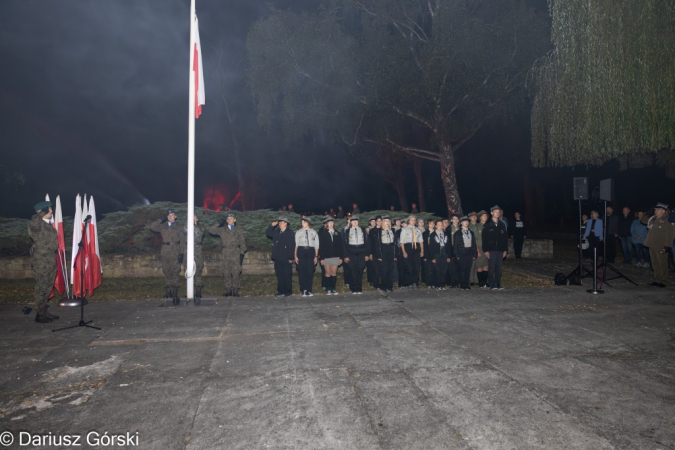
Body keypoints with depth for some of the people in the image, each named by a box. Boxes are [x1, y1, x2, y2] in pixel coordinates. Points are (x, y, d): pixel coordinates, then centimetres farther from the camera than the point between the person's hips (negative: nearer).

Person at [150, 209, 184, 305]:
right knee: (166, 272, 7)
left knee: (175, 272, -6)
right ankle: (168, 292, 15)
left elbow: (182, 241, 1)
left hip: (175, 253, -3)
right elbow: (152, 227, 1)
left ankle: (174, 293, -6)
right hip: (165, 253, 3)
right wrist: (161, 220, -1)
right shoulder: (162, 227, 13)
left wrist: (181, 253, -8)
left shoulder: (178, 228, 5)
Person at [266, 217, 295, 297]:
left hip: (286, 259, -6)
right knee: (279, 275, 8)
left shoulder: (290, 233, -5)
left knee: (287, 275, 1)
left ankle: (288, 291, 8)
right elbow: (267, 234, 19)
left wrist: (290, 258, -14)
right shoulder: (276, 232, 15)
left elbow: (292, 246, -9)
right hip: (277, 258, 6)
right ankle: (281, 291, 14)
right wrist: (272, 226, 6)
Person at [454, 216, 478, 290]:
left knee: (468, 270, 3)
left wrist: (474, 254, 9)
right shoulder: (457, 233, 4)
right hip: (461, 254, -4)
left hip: (469, 254, 4)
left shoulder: (471, 233, 17)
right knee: (462, 270, -5)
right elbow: (455, 245, 1)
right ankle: (463, 285, 0)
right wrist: (457, 255, -6)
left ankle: (467, 284, 10)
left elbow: (474, 244, 17)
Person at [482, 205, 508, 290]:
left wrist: (505, 250, 8)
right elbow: (484, 238, -4)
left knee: (499, 268, 5)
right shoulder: (487, 225, 0)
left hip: (500, 250, 4)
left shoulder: (502, 224, 12)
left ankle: (498, 285, 12)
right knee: (491, 268, -3)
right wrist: (485, 250, -10)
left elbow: (505, 237, 14)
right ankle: (492, 285, 3)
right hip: (491, 250, -4)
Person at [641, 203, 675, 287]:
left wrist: (668, 246, -22)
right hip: (652, 246, 8)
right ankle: (657, 280, 23)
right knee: (655, 264, 14)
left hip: (661, 247, -8)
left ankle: (663, 281, 9)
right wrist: (647, 214, 10)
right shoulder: (654, 219, 12)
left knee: (662, 264, 1)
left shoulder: (668, 221, -11)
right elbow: (643, 220, 26)